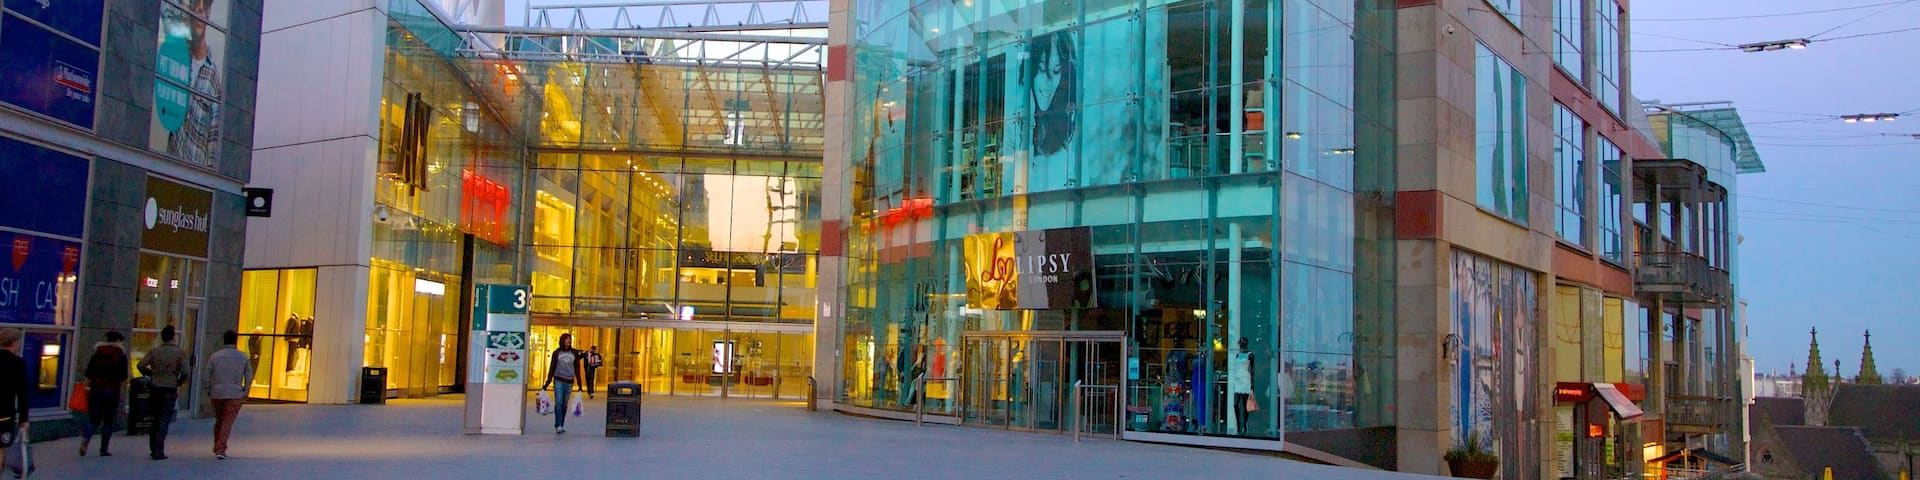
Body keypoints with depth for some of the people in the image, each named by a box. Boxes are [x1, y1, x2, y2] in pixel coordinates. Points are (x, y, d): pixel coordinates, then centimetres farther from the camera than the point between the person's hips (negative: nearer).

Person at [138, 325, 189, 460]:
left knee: (154, 419, 15)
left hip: (155, 388, 3)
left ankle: (153, 448, 21)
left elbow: (141, 365, -6)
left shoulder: (154, 351, 4)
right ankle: (159, 451, -8)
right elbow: (184, 372, -10)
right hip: (170, 390, -3)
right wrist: (179, 383, 8)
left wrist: (150, 374, 10)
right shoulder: (180, 352, -3)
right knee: (164, 420, -2)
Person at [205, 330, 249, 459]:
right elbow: (249, 376, 1)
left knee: (218, 421, 18)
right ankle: (220, 449, -9)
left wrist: (208, 391, 13)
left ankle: (217, 448, 27)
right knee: (227, 423, -1)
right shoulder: (243, 357, 0)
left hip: (217, 394, 2)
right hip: (235, 394, -2)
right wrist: (245, 393, 10)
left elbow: (206, 376, 1)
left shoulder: (214, 356, 1)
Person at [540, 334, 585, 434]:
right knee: (558, 403, -11)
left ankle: (562, 426, 13)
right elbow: (552, 368, 5)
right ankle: (558, 426, -13)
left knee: (564, 405, 6)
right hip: (558, 381, -2)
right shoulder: (557, 353, 3)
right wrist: (547, 383, 1)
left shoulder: (574, 353, 7)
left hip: (569, 382, 2)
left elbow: (577, 369, 10)